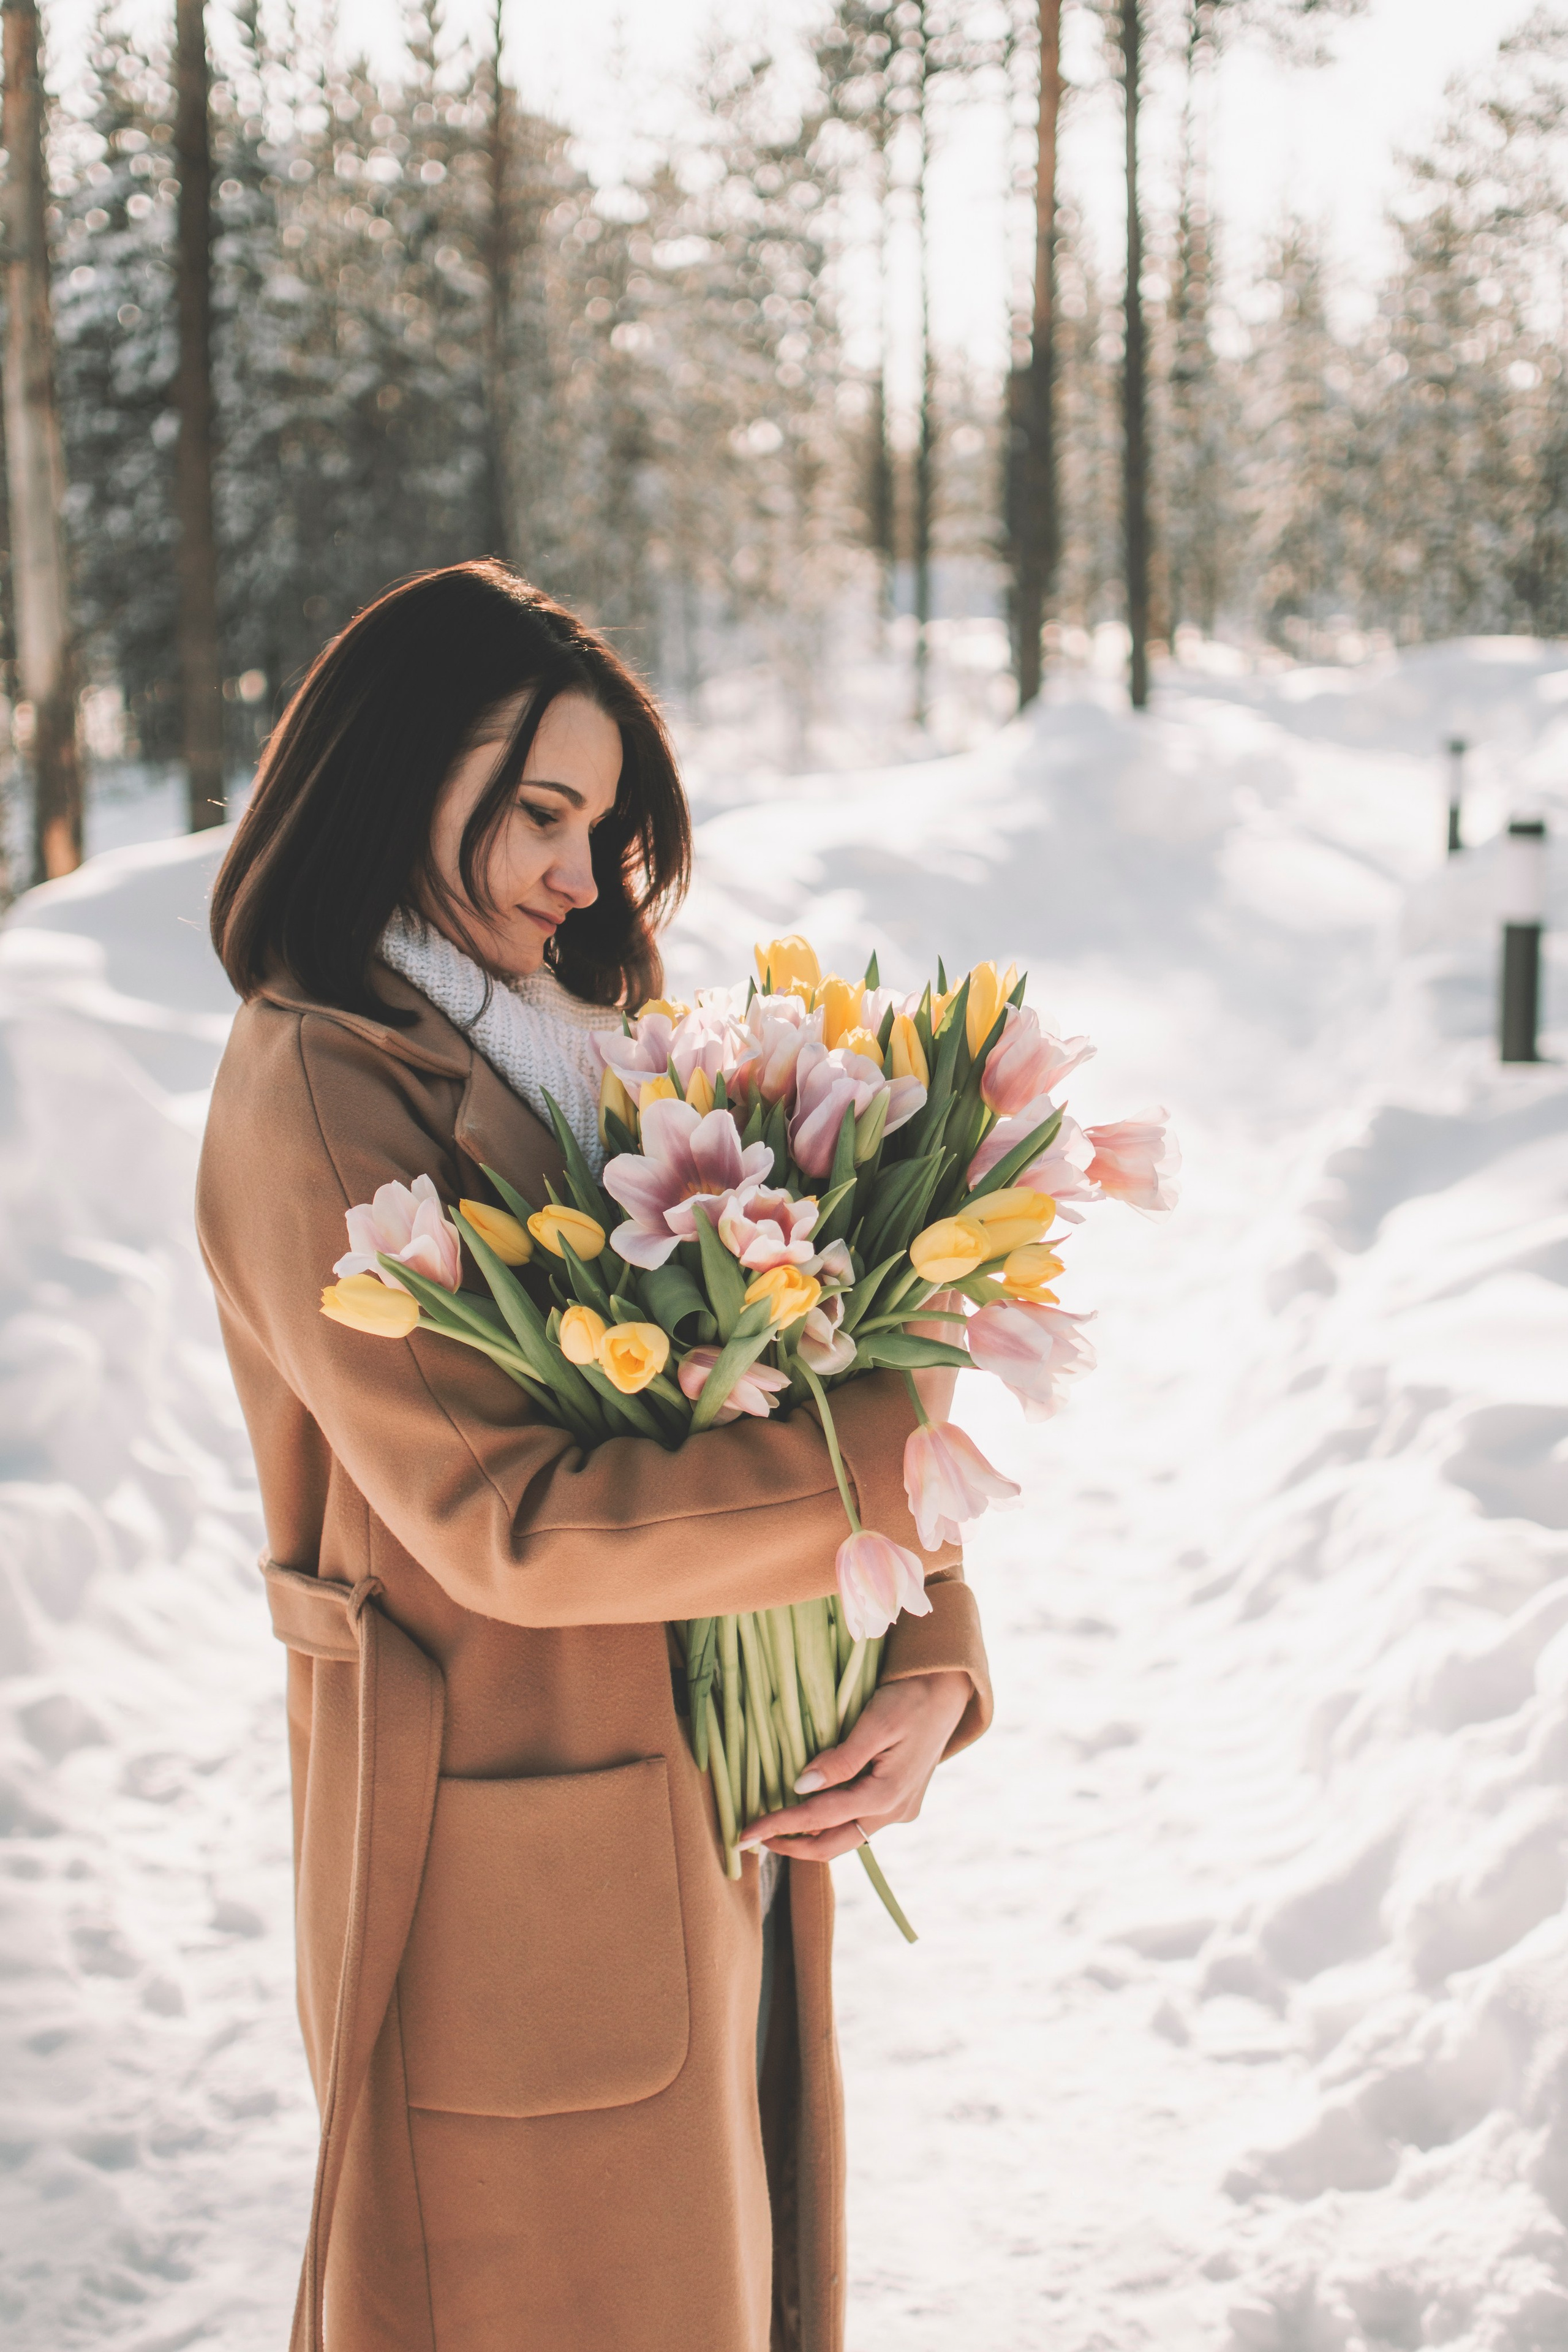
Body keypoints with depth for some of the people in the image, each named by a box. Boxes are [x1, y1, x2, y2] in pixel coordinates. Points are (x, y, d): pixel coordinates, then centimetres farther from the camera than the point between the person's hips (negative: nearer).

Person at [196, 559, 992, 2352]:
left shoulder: (581, 1048, 9)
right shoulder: (315, 1094, -16)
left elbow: (796, 1384, 6)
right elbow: (509, 1520, -24)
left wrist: (931, 1663, -9)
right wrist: (896, 1462, -21)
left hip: (718, 1847, 8)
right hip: (517, 1887, -7)